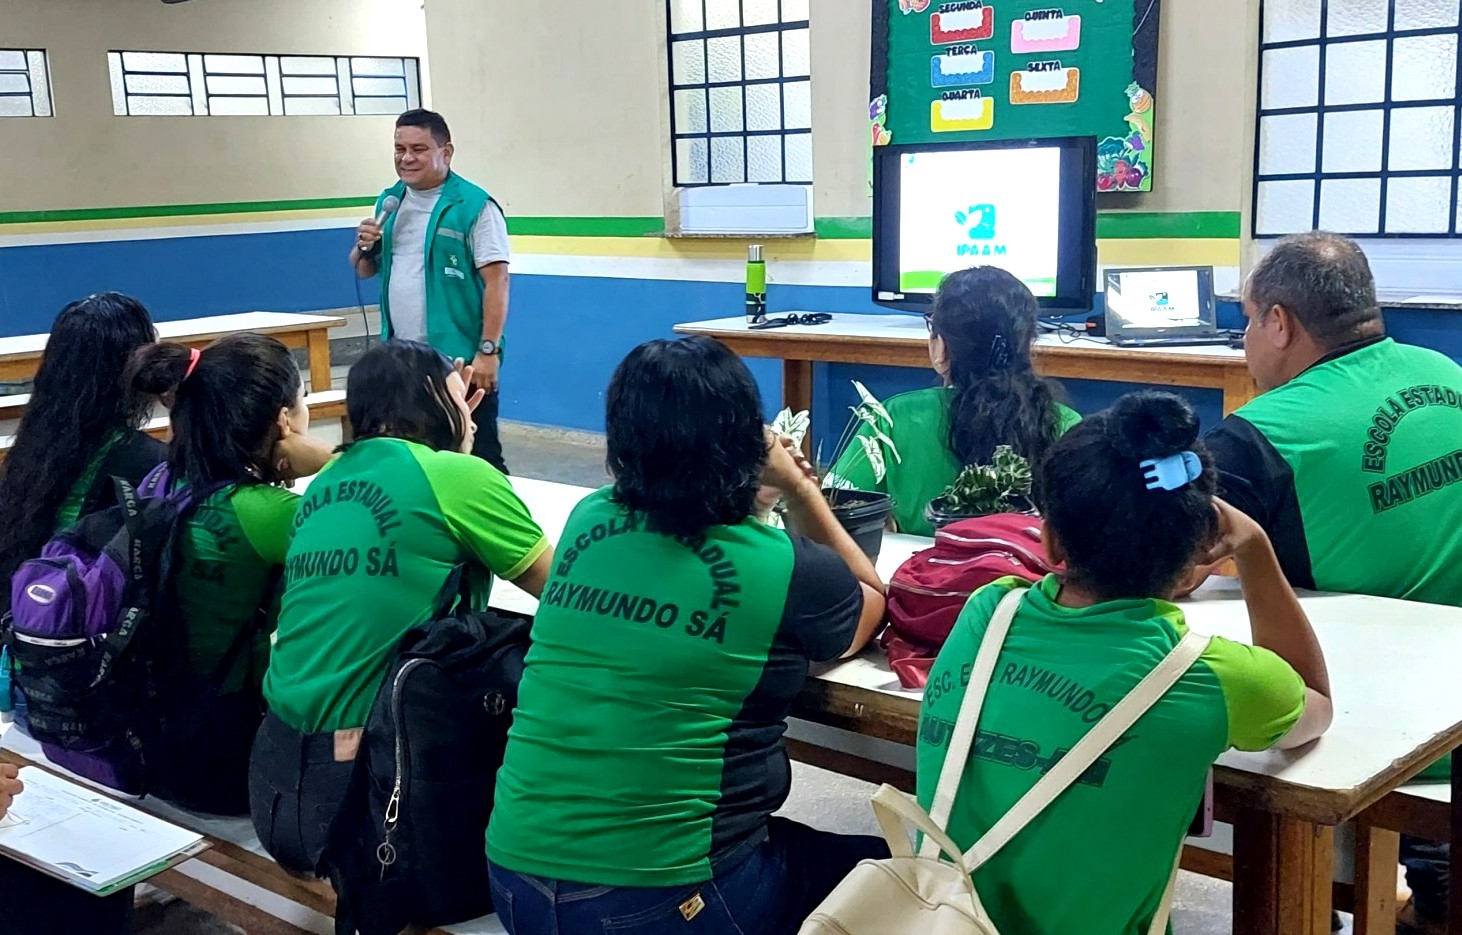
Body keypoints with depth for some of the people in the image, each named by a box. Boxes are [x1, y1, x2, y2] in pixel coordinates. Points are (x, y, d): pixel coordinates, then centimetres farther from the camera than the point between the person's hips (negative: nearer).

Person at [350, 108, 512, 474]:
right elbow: (364, 271, 19)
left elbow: (496, 282, -13)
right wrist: (364, 247, -4)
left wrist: (488, 350, -19)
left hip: (459, 359, -7)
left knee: (477, 458, 0)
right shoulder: (389, 202, 11)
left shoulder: (475, 206, -10)